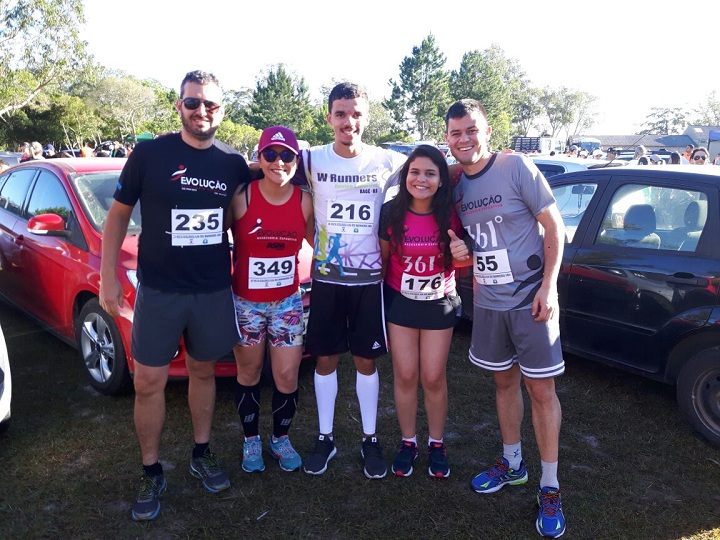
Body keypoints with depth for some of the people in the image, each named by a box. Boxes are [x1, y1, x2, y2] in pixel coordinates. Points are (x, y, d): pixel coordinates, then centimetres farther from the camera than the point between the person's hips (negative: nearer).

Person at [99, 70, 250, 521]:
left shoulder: (233, 163, 2)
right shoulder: (150, 155, -5)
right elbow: (119, 215, 1)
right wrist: (108, 277, -3)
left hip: (214, 291, 2)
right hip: (159, 291, -2)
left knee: (203, 371, 15)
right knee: (149, 382, 2)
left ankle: (202, 454, 33)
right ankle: (152, 473, 20)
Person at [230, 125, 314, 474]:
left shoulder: (304, 201, -4)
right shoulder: (242, 197, -13)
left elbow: (316, 241, 8)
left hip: (288, 302, 2)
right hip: (246, 301, -2)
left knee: (287, 377, 6)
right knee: (248, 375, 14)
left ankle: (281, 439, 31)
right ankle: (251, 440, 35)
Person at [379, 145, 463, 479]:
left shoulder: (451, 215, -11)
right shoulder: (391, 212, -11)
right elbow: (383, 257, 1)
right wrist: (376, 300, 3)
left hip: (439, 303, 0)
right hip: (399, 301, 0)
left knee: (433, 378, 6)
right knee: (405, 376, 7)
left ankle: (436, 444, 27)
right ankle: (408, 442, 26)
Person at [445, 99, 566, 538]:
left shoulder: (516, 167, -11)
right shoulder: (455, 184, 5)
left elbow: (554, 226, -10)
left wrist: (548, 286, -16)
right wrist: (458, 253, -7)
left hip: (529, 299, -5)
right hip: (487, 302, 5)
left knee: (541, 389, 1)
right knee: (505, 381, 16)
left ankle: (550, 488, 14)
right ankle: (512, 464, 34)